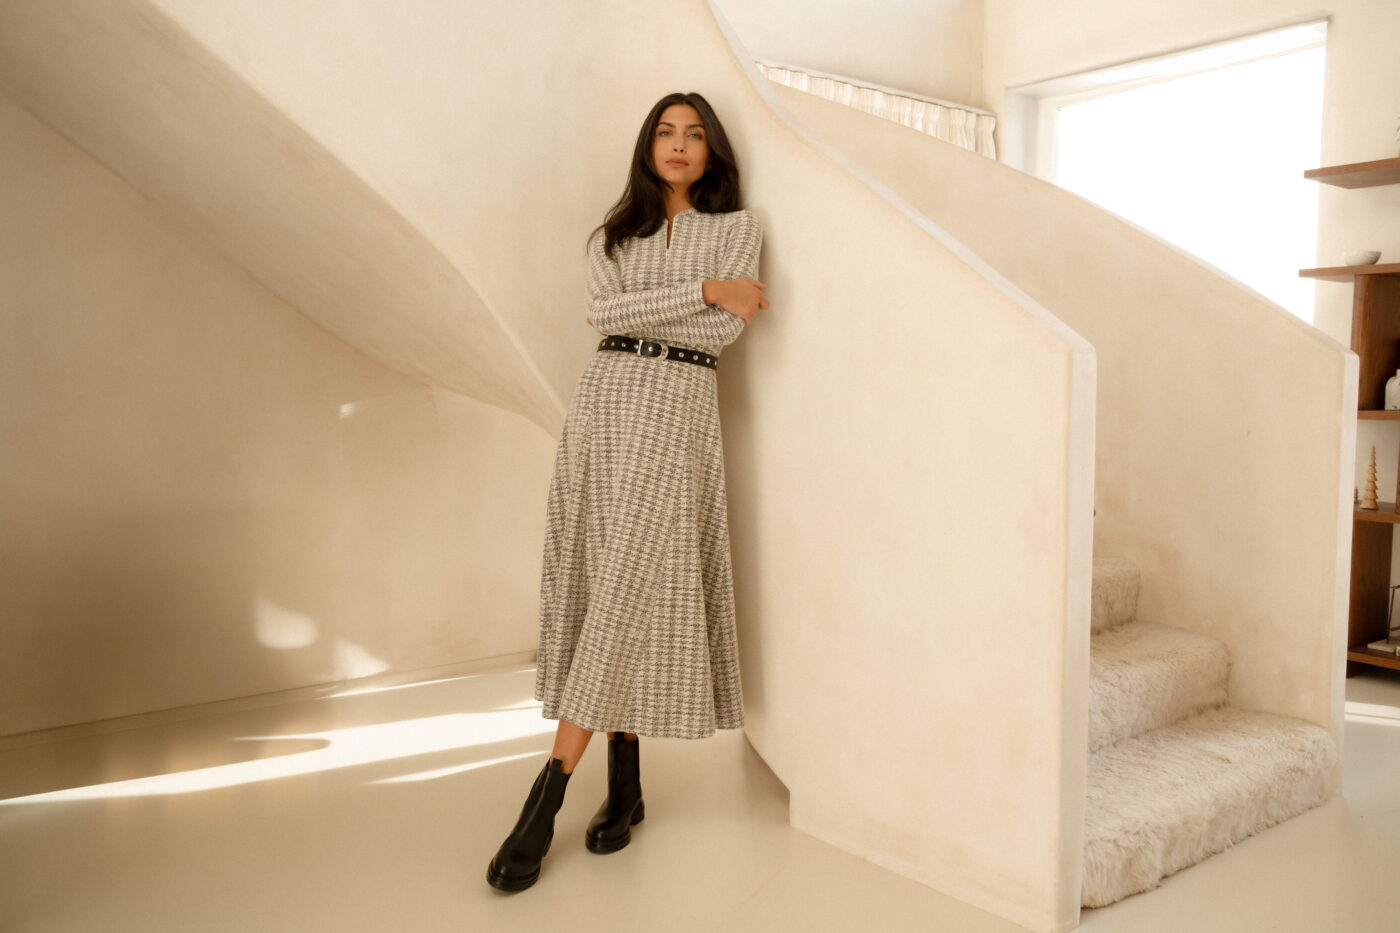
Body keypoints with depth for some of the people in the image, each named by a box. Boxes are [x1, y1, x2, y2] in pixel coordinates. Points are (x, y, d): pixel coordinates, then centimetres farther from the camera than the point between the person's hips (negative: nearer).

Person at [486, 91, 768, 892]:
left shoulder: (738, 227, 10)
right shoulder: (614, 232, 18)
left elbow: (726, 330, -4)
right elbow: (604, 311, -2)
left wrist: (635, 312, 1)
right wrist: (703, 290, -7)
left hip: (680, 409, -3)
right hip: (604, 400, 4)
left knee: (633, 587, -11)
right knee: (607, 588, 0)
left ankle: (544, 803, -9)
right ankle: (625, 785, 11)